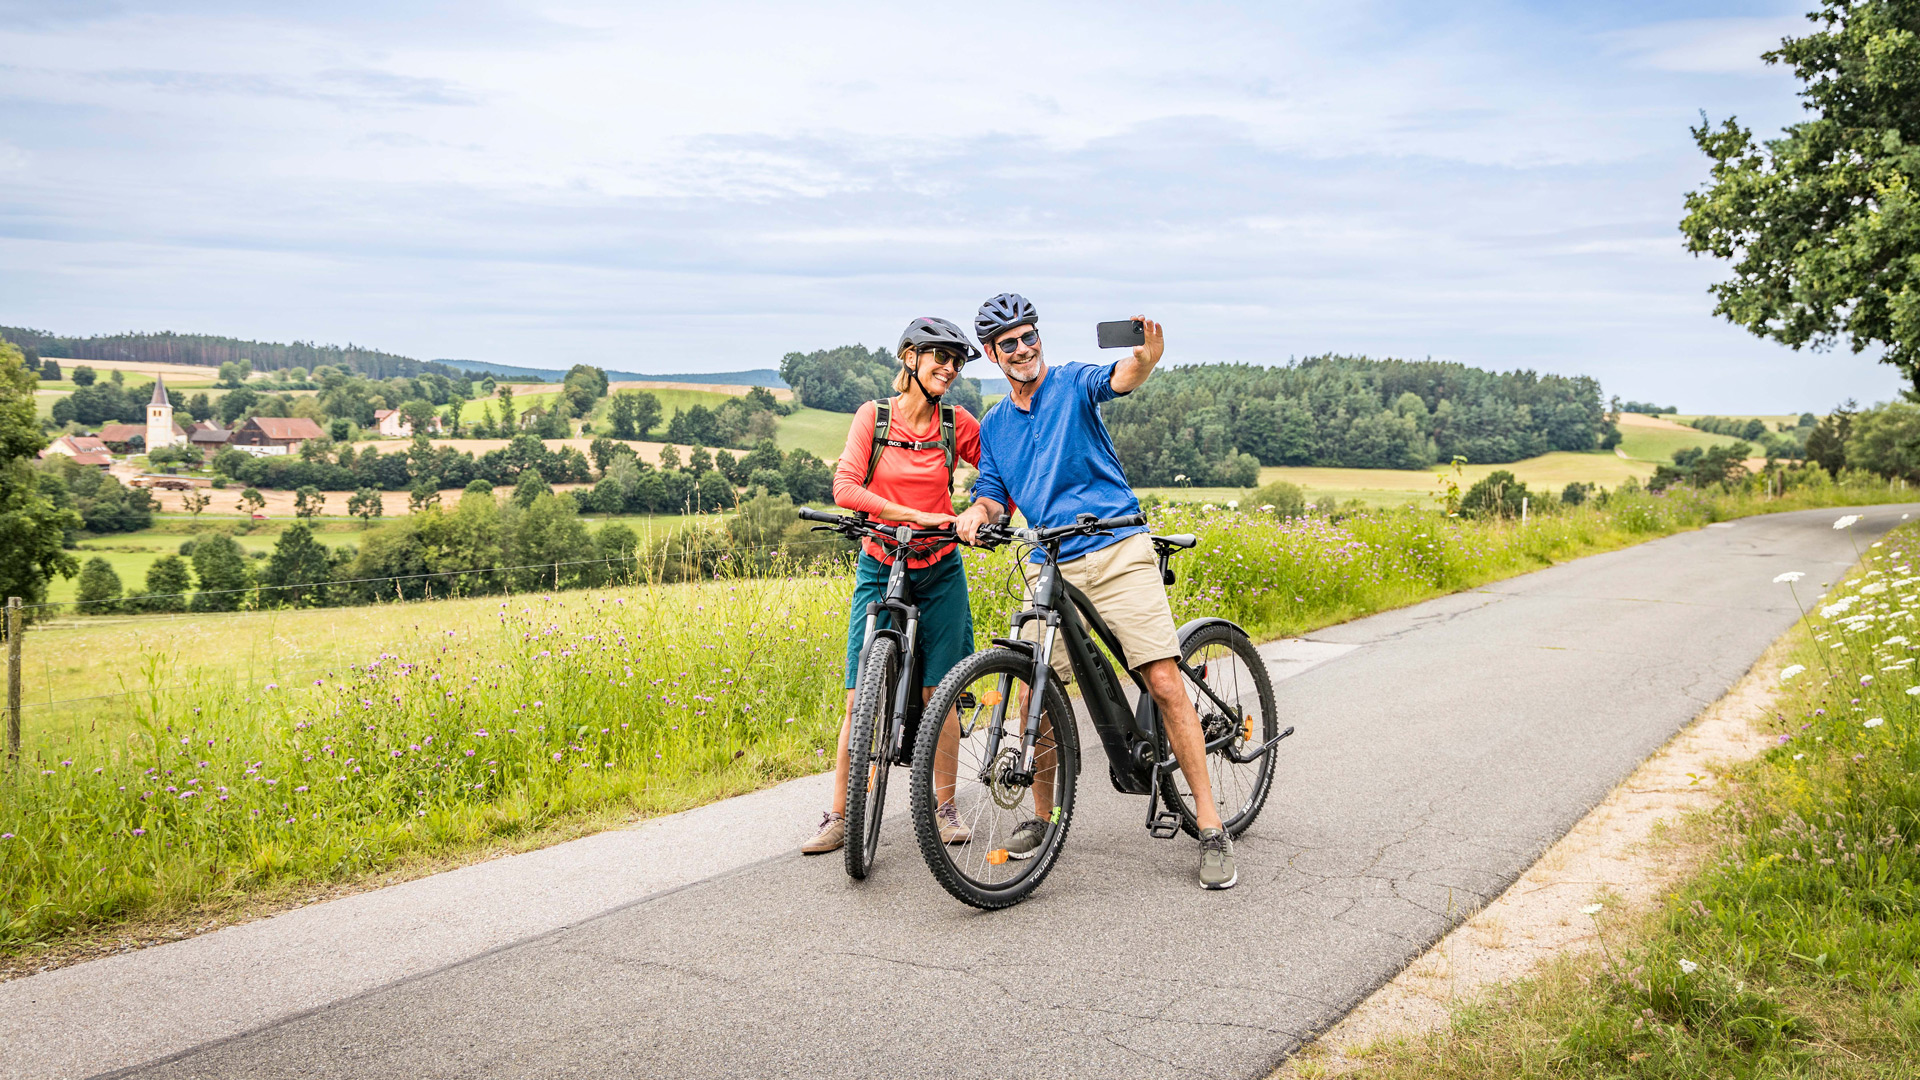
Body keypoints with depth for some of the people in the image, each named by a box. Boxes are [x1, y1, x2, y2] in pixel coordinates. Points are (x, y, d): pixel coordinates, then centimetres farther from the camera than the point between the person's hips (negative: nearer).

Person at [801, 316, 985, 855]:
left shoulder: (958, 424, -1)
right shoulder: (873, 415, -5)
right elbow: (846, 488, -16)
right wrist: (918, 516, -23)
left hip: (939, 572, 1)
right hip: (880, 568, -1)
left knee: (938, 693, 2)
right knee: (861, 697, -4)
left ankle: (944, 807, 16)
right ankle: (839, 817, 4)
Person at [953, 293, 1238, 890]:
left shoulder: (1072, 383, 0)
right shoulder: (993, 426, 15)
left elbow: (1117, 379, -21)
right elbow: (993, 494, 13)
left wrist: (1146, 359, -46)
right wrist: (976, 512, -12)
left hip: (1118, 553, -4)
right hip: (1048, 566, 4)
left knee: (1165, 683, -11)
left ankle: (1211, 827, -4)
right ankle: (1043, 815, 21)